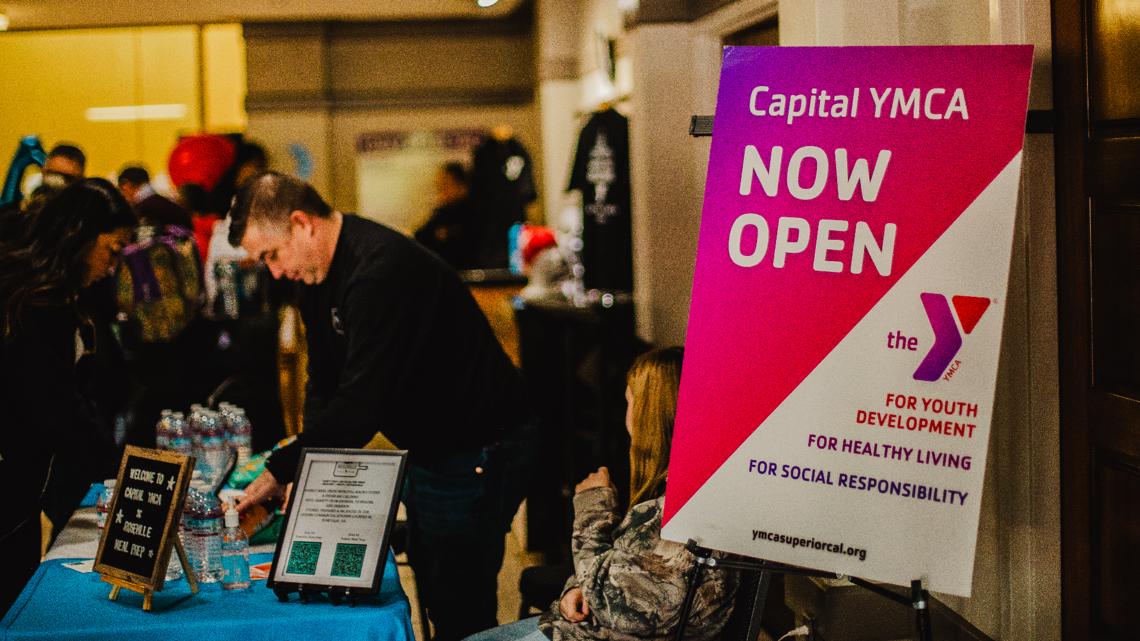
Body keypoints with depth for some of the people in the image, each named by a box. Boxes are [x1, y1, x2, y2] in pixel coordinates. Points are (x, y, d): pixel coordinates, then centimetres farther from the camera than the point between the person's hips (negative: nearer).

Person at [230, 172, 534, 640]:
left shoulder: (382, 268, -26)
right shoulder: (320, 274, 6)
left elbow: (362, 402, -30)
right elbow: (324, 385, 10)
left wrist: (281, 471, -23)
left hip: (477, 456, -10)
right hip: (425, 452, 10)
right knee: (434, 598, 16)